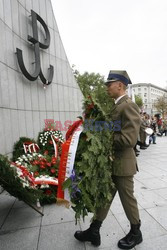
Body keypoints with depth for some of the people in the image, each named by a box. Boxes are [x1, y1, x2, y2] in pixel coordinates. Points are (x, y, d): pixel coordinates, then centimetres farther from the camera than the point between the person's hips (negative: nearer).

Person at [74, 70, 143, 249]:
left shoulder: (128, 105, -18)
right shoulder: (117, 106, 10)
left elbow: (129, 139, -26)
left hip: (122, 163, -8)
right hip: (112, 162, 9)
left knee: (127, 199, 13)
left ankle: (135, 234, 40)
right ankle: (94, 232, 36)